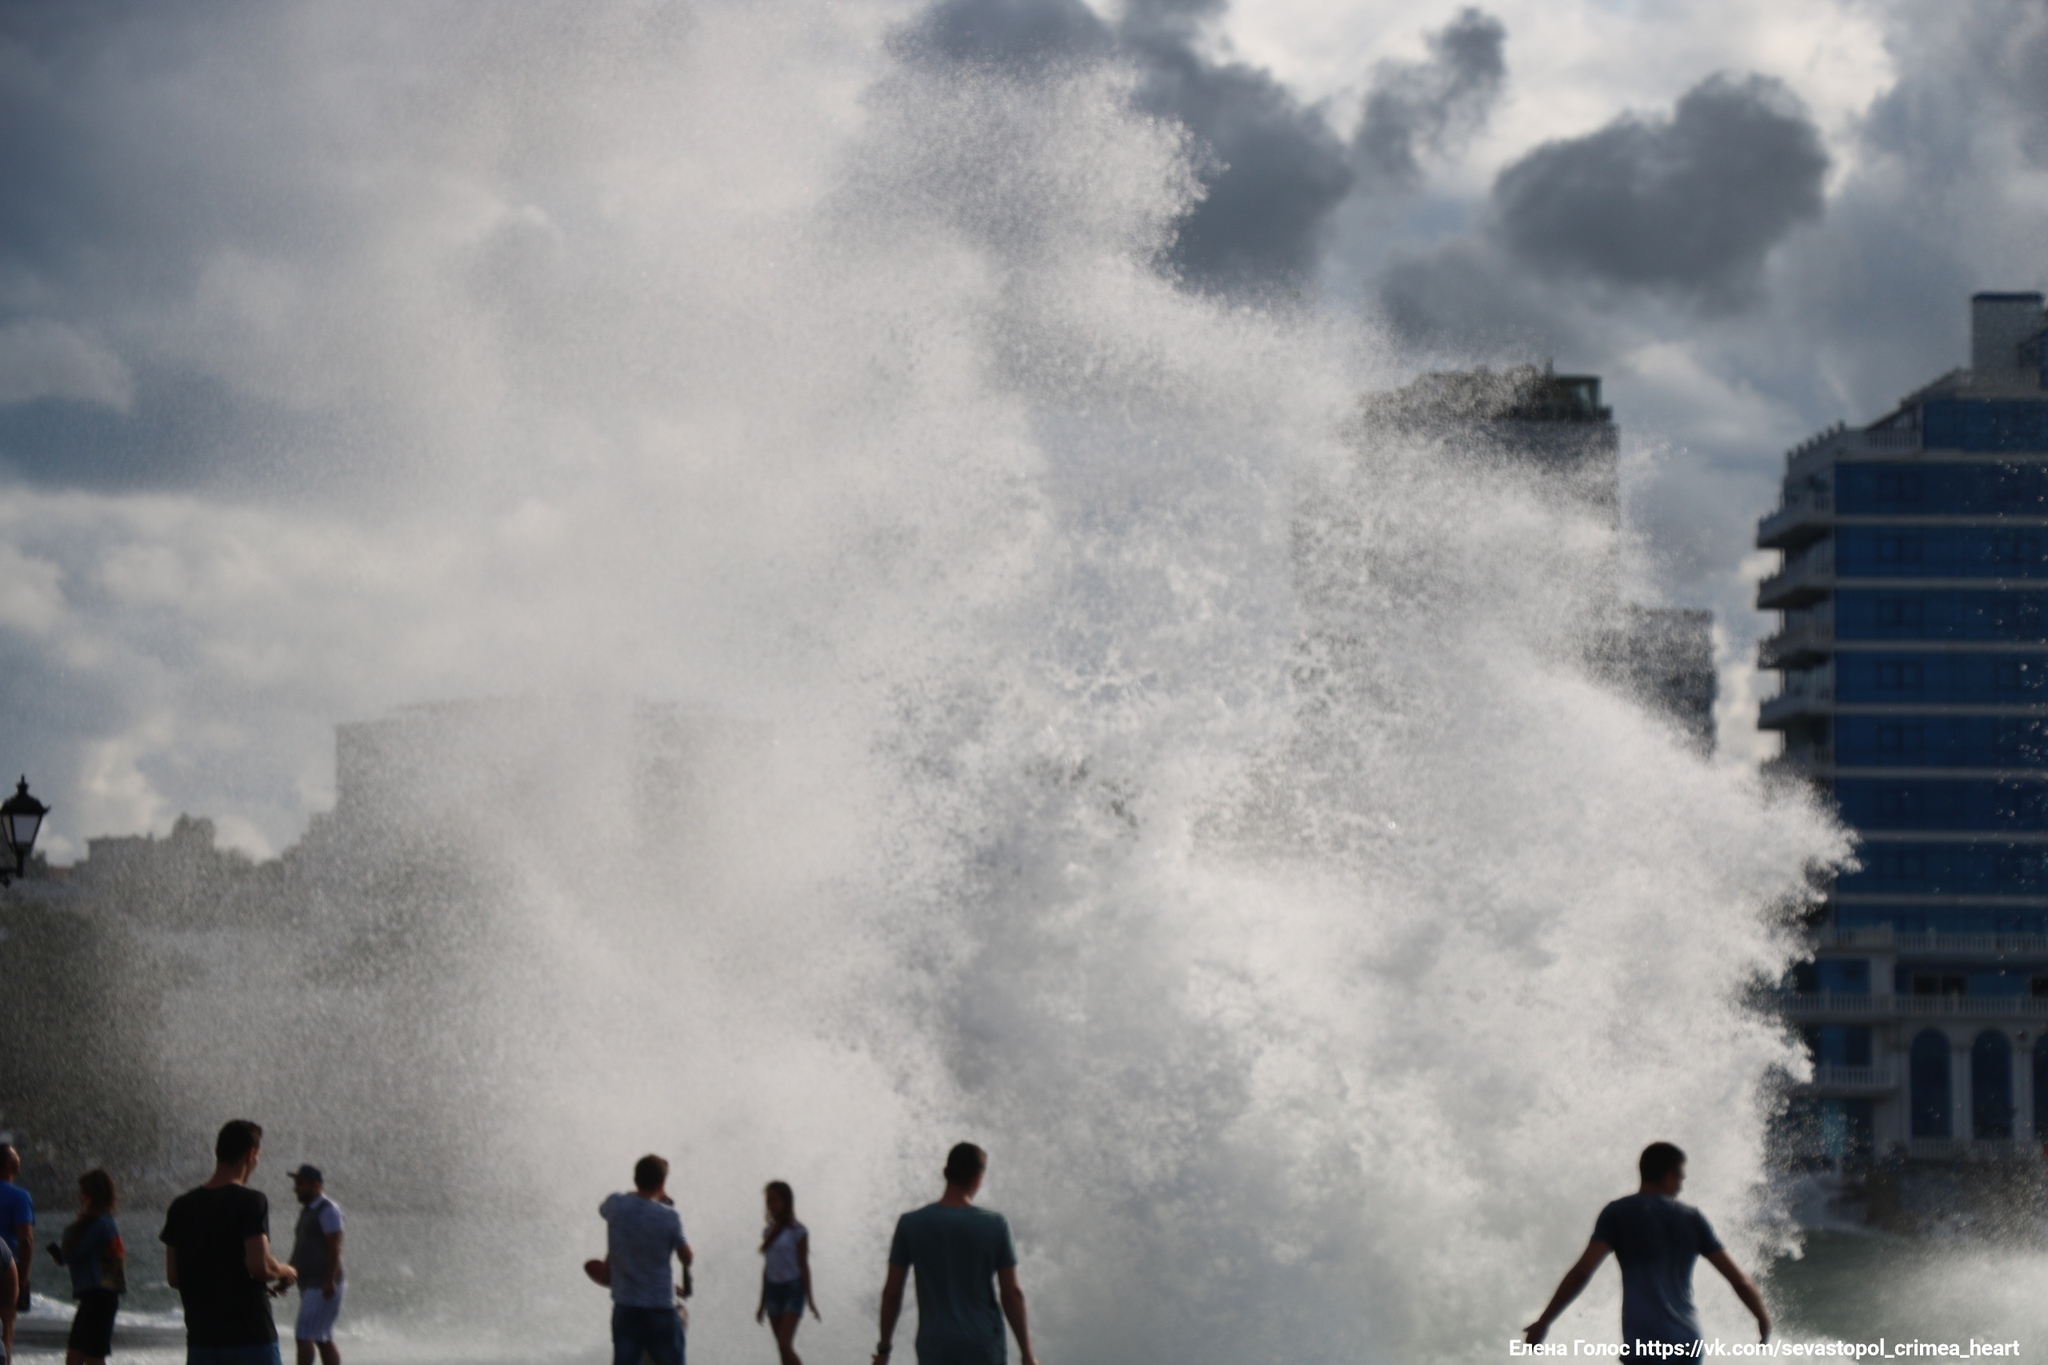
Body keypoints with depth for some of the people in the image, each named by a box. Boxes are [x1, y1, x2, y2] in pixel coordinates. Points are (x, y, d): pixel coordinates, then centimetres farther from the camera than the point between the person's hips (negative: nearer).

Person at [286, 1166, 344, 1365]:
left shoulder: (327, 1210, -10)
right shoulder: (307, 1211, 19)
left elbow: (335, 1247, -17)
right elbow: (300, 1251, 23)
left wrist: (330, 1281, -24)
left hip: (323, 1287, -10)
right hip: (309, 1284, 10)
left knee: (303, 1336, -14)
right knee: (323, 1339, 8)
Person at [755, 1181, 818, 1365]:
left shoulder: (797, 1231, -6)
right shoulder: (769, 1231, 11)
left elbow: (804, 1266, -6)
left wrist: (810, 1300, -9)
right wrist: (762, 1302, 17)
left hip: (792, 1289, -6)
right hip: (773, 1290, 6)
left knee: (785, 1345, -16)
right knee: (783, 1348, 4)